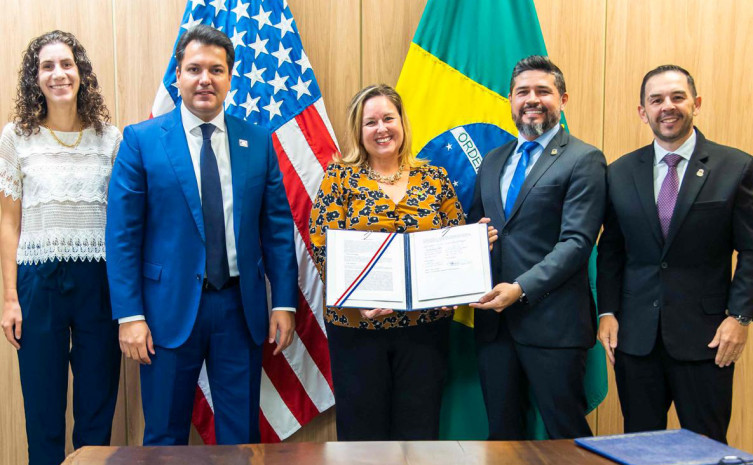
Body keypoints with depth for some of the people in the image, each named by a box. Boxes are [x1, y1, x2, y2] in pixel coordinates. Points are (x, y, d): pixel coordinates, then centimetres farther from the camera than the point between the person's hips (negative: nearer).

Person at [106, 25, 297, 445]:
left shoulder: (258, 142, 4)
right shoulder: (141, 140, -2)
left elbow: (278, 227, 5)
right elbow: (122, 234, -4)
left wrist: (284, 302, 0)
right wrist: (129, 315, -9)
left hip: (242, 308, 2)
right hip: (170, 308, -2)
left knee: (242, 434, 13)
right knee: (165, 437, 12)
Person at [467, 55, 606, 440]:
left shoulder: (584, 160, -4)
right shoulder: (492, 161, 16)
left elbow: (577, 241, -13)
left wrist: (521, 289, -22)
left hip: (551, 322, -6)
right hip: (493, 319, 6)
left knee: (566, 435, 5)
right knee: (502, 432, 15)